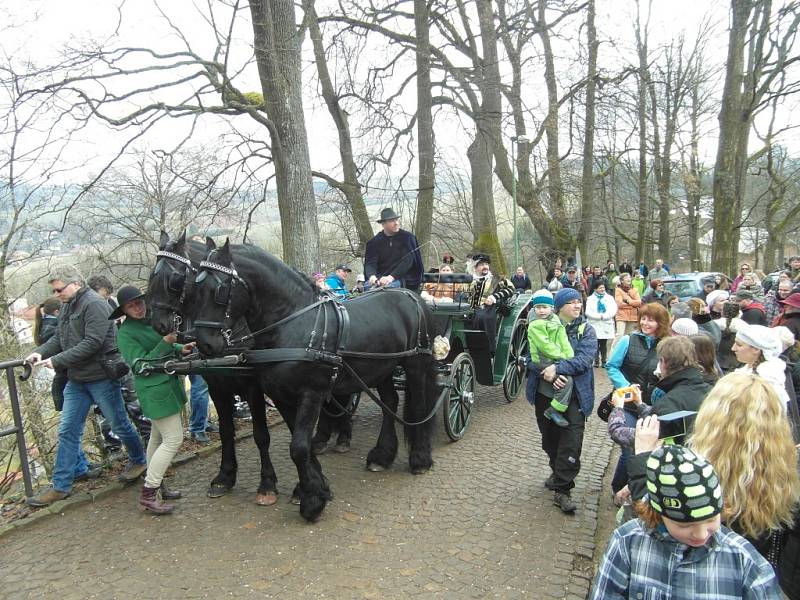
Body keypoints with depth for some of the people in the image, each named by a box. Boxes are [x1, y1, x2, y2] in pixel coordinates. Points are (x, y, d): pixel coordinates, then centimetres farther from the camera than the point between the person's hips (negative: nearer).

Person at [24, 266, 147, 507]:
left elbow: (92, 343, -23)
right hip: (76, 380, 8)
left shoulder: (94, 304, -17)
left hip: (102, 378, -8)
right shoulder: (68, 306, 10)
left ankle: (138, 461, 30)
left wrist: (57, 361, -20)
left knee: (119, 425, 8)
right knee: (67, 431, 9)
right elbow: (59, 337, 15)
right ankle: (60, 486, 17)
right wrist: (40, 352, -3)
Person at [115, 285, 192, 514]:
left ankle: (155, 486, 31)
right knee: (173, 439, -9)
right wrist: (166, 343, -26)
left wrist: (180, 348, 0)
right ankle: (148, 495, 0)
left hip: (167, 384, 8)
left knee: (158, 437, 17)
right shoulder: (125, 333, -14)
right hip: (154, 390, -8)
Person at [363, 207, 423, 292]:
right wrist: (372, 276, -26)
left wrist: (392, 277, -25)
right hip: (381, 279, 2)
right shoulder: (374, 242, 9)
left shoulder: (407, 237, 1)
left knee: (391, 285, -34)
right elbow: (370, 263, -1)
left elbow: (407, 261, -10)